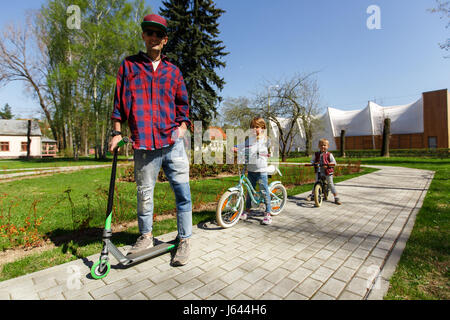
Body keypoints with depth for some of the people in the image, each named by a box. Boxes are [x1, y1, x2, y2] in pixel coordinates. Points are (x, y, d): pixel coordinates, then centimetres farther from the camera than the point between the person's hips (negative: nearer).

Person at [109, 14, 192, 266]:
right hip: (144, 143, 0)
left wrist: (183, 125, 3)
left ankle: (185, 240, 12)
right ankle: (146, 237, 29)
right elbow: (120, 99, 12)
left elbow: (182, 102, 19)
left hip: (173, 141, 1)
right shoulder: (129, 65, 14)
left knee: (182, 191, -2)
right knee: (144, 194, 8)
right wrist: (117, 132, 5)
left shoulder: (173, 71, 16)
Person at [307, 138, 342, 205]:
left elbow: (334, 162, -6)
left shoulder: (329, 154, -4)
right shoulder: (316, 154, 4)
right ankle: (312, 195, 24)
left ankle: (336, 198, 5)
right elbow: (312, 160, 12)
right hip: (318, 171, 2)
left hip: (328, 172, -2)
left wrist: (328, 164, -23)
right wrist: (314, 163, -10)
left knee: (331, 184, -2)